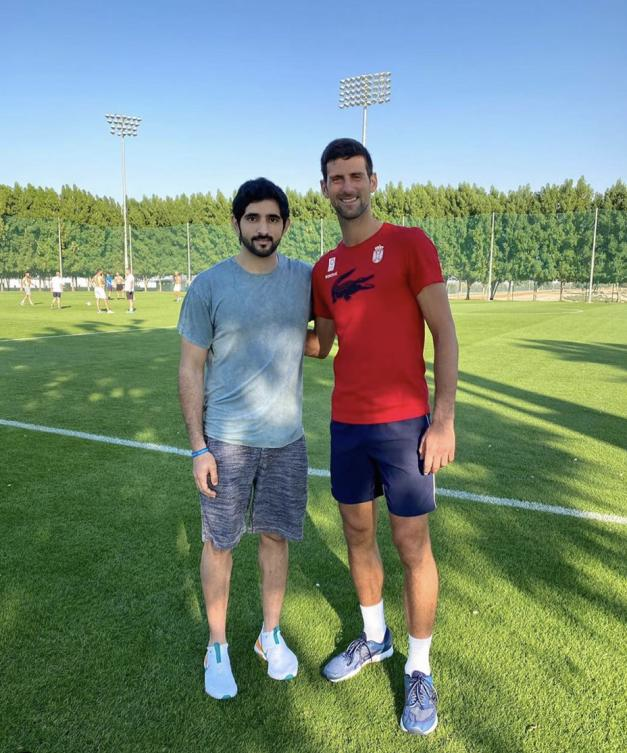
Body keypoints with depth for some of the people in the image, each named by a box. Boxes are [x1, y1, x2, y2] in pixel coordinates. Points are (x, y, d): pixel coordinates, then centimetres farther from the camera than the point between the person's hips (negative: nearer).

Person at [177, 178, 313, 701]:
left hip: (286, 438, 3)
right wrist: (197, 447, -8)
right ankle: (217, 647, 29)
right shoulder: (209, 287, -7)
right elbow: (190, 370, -4)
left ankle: (271, 635, 35)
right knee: (220, 543, 8)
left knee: (275, 537, 13)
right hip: (226, 440, -2)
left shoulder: (305, 279, 1)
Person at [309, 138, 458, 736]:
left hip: (403, 423, -5)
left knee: (412, 546, 4)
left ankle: (418, 670, 24)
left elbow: (444, 333, -8)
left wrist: (444, 419, -14)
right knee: (357, 534, 16)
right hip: (346, 423, 6)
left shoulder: (409, 244, -5)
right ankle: (374, 638, 39)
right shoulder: (324, 269, 11)